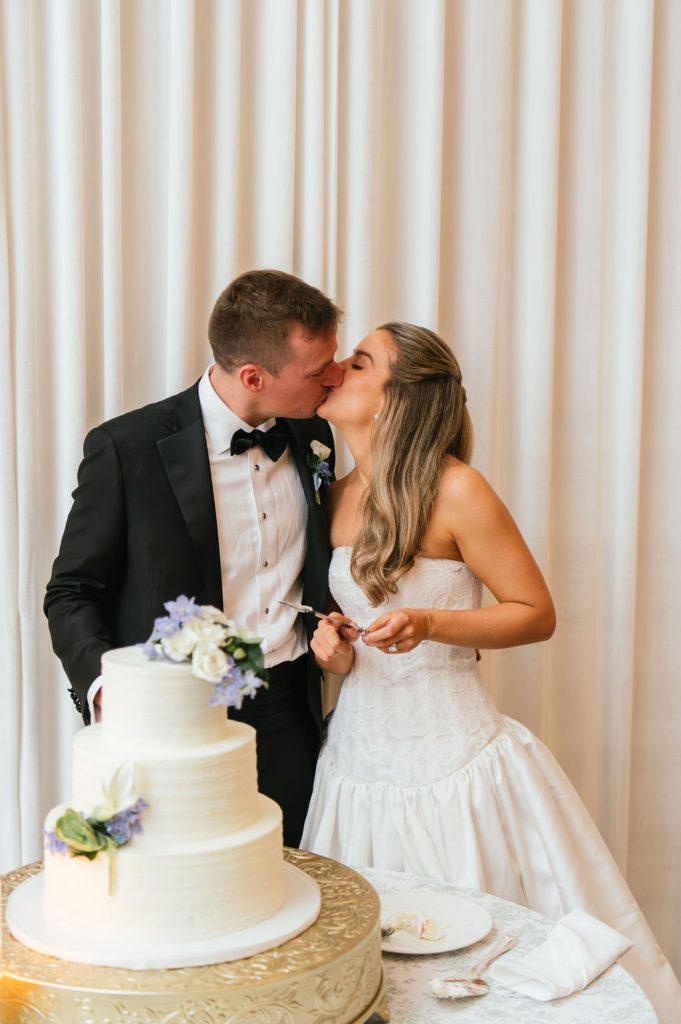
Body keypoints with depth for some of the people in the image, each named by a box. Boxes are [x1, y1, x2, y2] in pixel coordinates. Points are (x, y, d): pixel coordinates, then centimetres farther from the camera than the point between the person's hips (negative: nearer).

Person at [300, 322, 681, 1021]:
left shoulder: (454, 490, -14)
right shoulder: (335, 498, 4)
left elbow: (537, 614, -9)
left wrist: (428, 625, -22)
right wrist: (335, 646, -4)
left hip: (450, 765, -5)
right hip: (359, 760, 5)